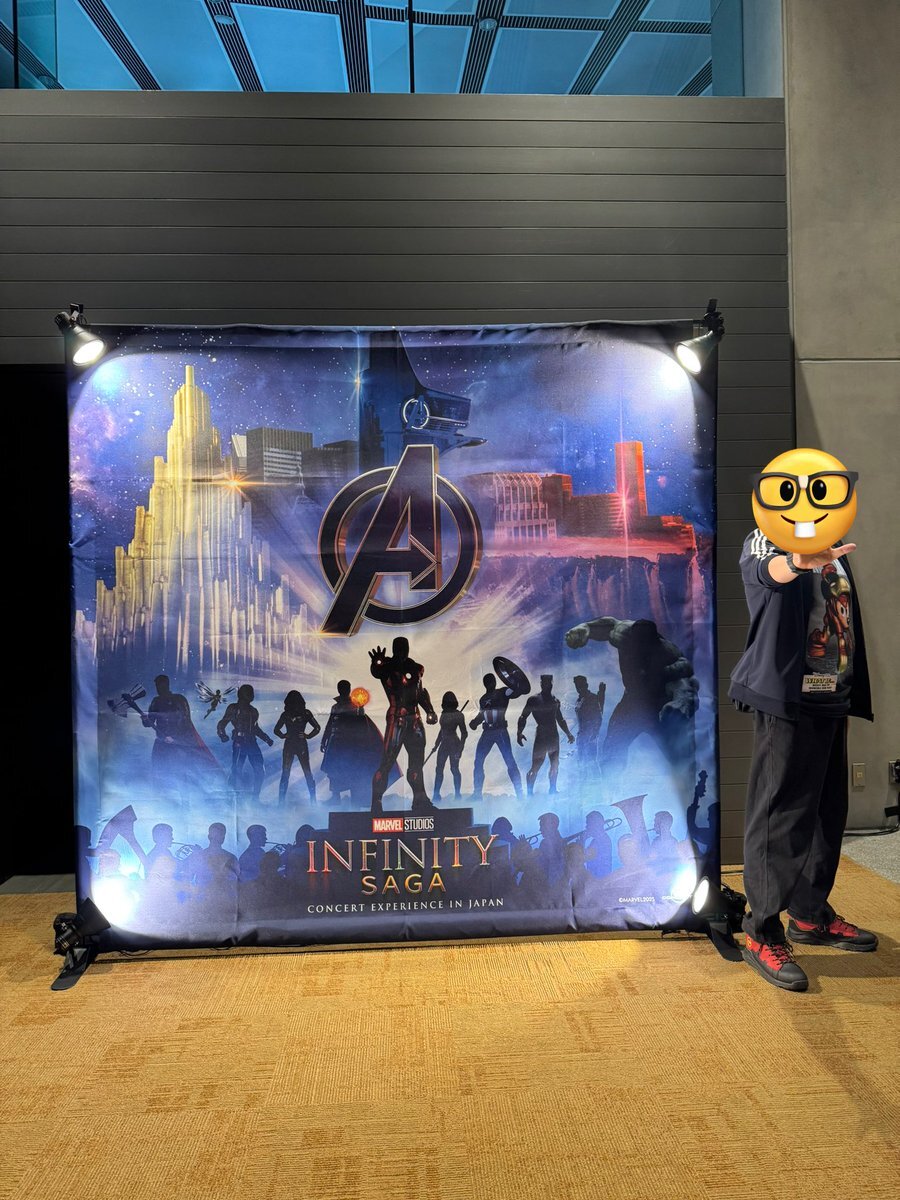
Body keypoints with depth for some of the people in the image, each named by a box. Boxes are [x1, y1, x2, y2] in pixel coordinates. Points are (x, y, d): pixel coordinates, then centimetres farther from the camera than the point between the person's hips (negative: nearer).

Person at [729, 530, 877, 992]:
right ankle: (762, 934, 3)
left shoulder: (832, 552, 18)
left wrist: (853, 694, 16)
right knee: (779, 814, -7)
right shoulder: (765, 538, -6)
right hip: (785, 697, -8)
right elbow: (767, 570, -30)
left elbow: (847, 621, 22)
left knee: (827, 810, 14)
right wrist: (796, 561, -54)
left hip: (831, 697, 8)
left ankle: (811, 914, 29)